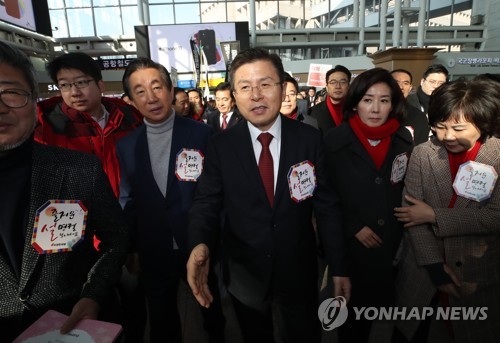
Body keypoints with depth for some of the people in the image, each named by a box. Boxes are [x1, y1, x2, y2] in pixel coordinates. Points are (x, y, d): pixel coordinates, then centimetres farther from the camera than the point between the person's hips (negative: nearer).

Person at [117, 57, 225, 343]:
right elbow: (128, 200, 5)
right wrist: (130, 248, 6)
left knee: (213, 315, 23)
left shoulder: (203, 135, -13)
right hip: (153, 254, 3)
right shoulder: (126, 146, -3)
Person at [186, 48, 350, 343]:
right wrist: (200, 245, -28)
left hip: (299, 271, 0)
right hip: (244, 273, 1)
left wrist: (339, 267, -3)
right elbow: (206, 205, -7)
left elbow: (327, 205, -5)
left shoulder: (309, 139, -9)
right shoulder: (220, 146, -9)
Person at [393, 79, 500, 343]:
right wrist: (436, 267, -13)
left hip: (477, 274, -1)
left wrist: (434, 215, -17)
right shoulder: (422, 153, -5)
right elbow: (413, 212, -9)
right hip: (423, 269, 2)